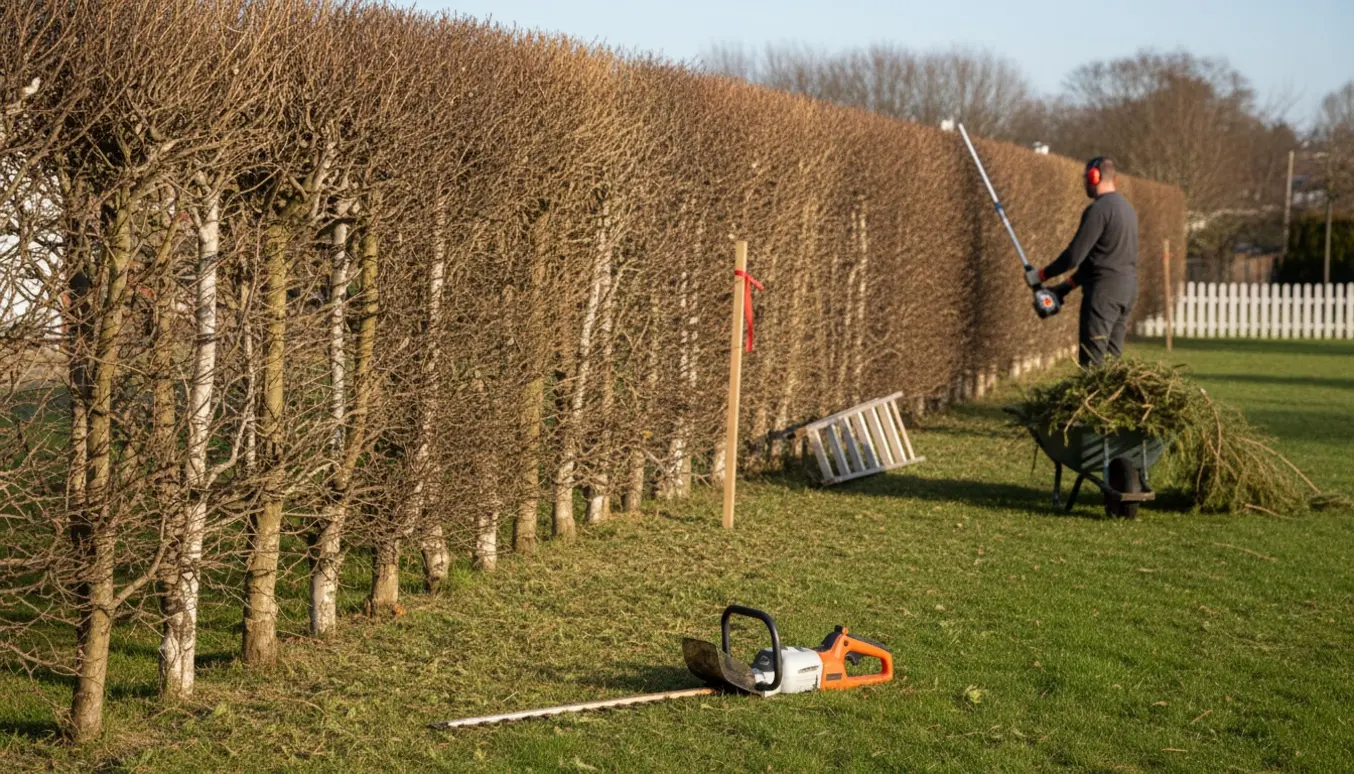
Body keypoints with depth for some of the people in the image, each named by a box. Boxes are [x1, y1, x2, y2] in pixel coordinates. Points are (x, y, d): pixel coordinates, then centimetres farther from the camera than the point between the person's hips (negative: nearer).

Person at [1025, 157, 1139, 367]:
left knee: (1092, 363, -8)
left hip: (1104, 293, -9)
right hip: (1127, 291, 9)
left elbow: (1074, 255, -15)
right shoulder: (1126, 207, 16)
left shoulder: (1098, 209, -13)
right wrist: (1067, 286, 21)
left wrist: (1041, 275, -1)